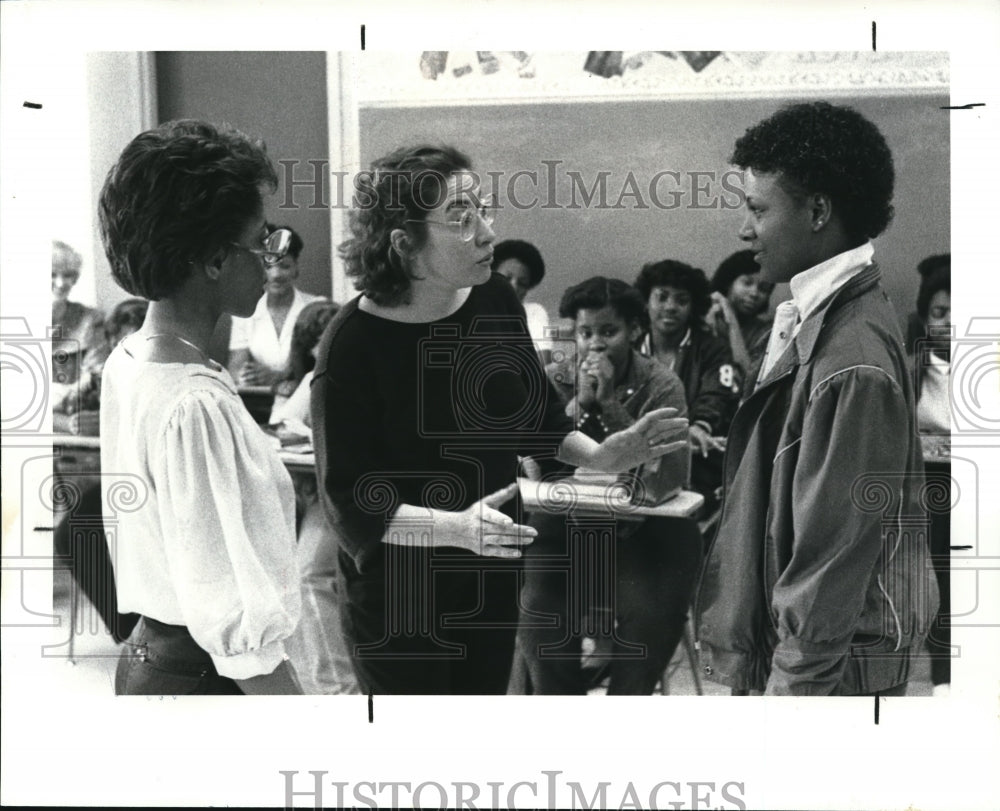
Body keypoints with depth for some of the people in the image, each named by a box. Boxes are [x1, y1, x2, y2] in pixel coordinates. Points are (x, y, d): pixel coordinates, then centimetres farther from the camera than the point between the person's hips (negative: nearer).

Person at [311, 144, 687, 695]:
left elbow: (533, 413, 10)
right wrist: (455, 527, -34)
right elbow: (349, 501, -21)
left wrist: (597, 455, -7)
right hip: (397, 589, -5)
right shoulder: (353, 343, -22)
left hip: (491, 579, 5)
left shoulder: (495, 301, -6)